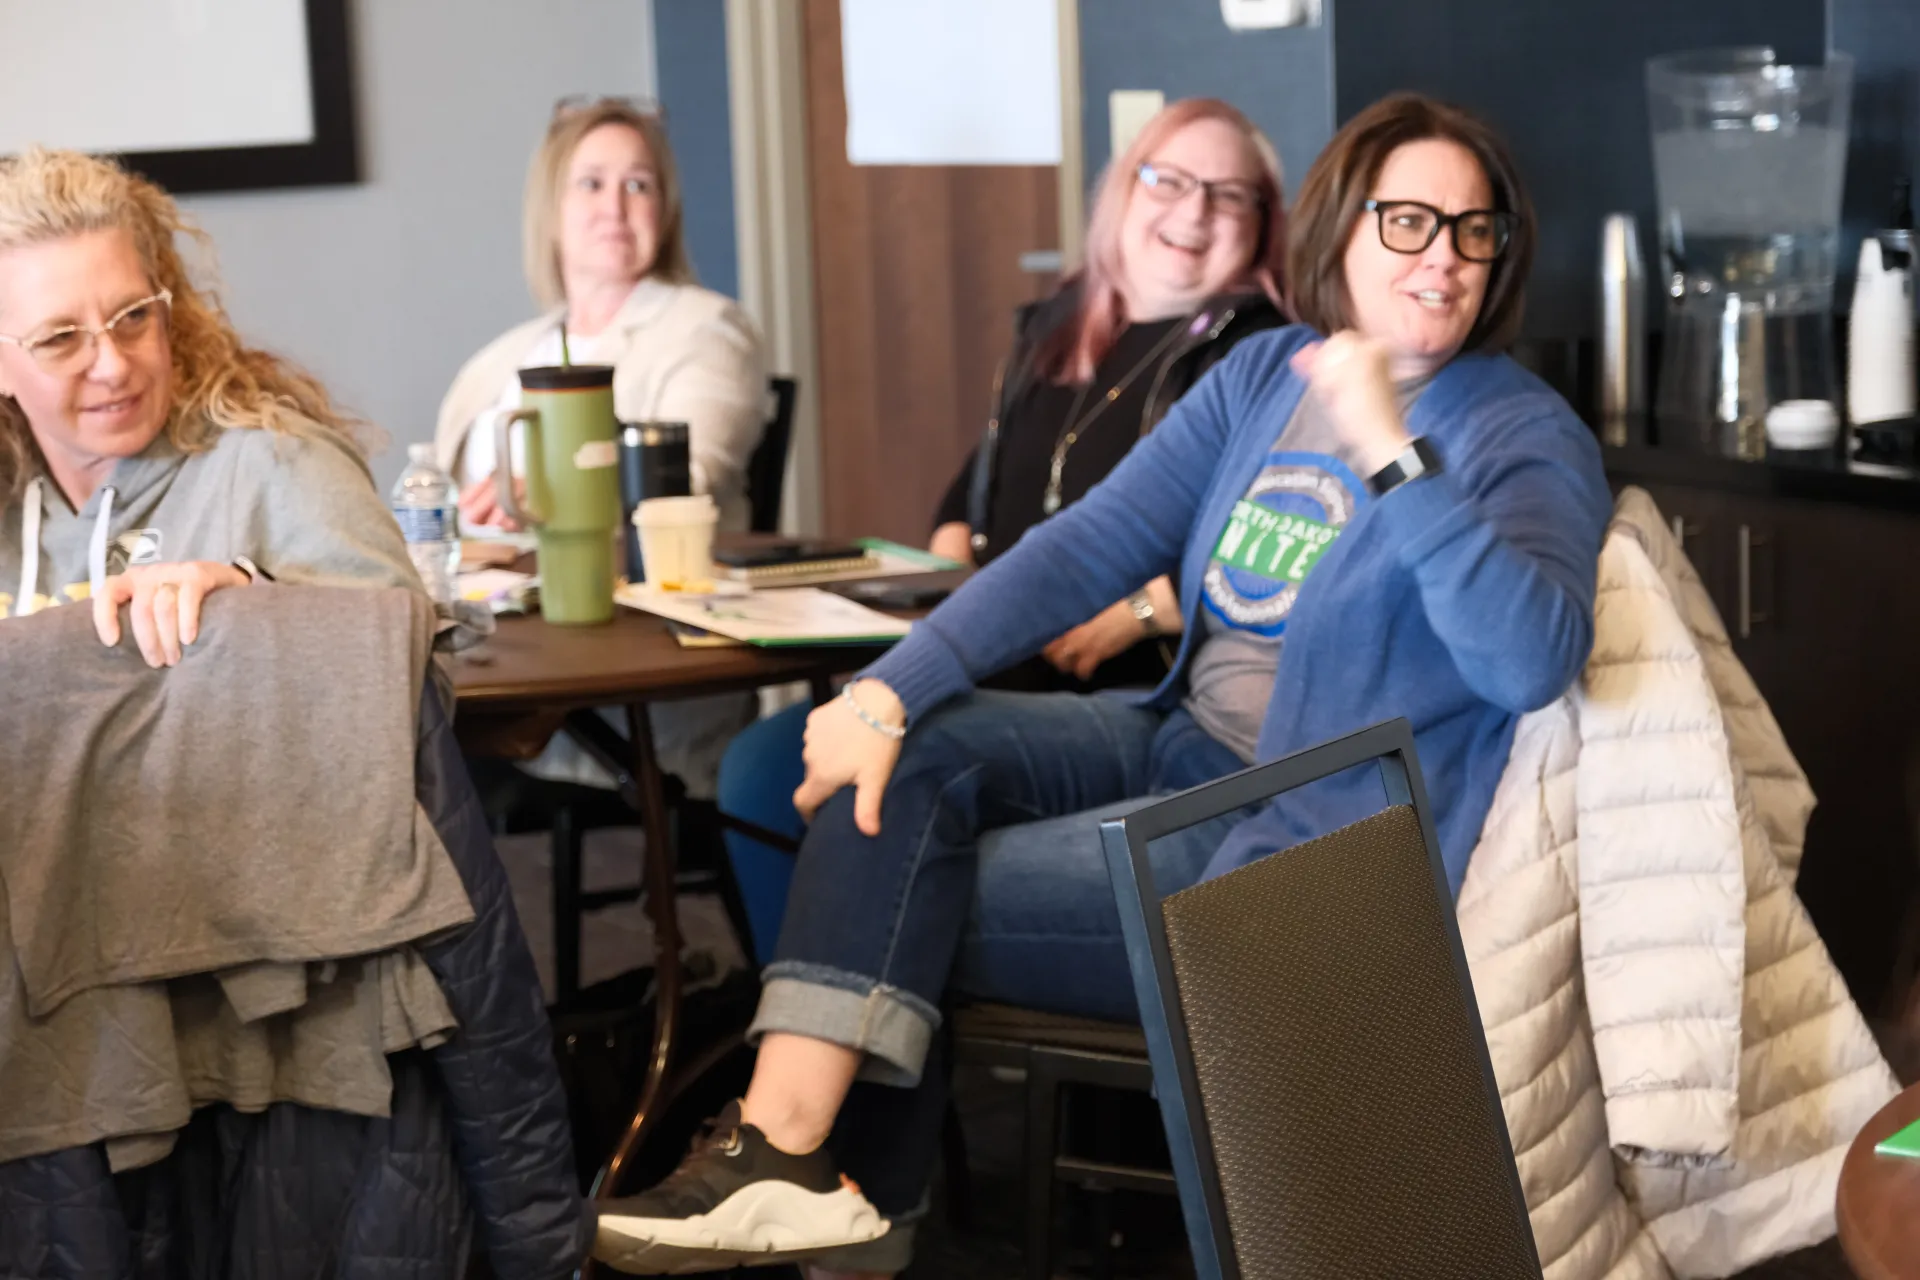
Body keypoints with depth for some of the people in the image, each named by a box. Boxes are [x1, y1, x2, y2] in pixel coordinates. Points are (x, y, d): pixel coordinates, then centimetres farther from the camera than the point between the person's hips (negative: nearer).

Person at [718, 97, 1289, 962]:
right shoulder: (1053, 330, 21)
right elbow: (971, 492, 30)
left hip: (1130, 696, -7)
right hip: (991, 677, 8)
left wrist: (1139, 609, -19)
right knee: (761, 765, -10)